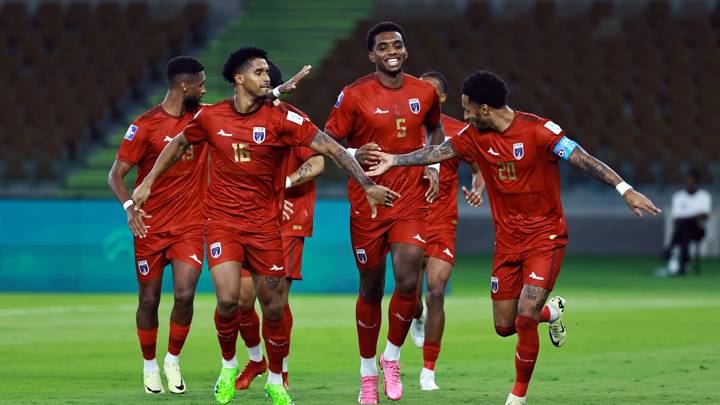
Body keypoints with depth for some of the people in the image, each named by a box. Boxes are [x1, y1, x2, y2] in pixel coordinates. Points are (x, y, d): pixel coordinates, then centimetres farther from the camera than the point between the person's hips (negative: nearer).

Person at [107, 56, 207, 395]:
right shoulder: (146, 125, -9)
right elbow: (116, 175, -8)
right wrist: (129, 207, -24)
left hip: (190, 226, 2)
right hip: (151, 227, -2)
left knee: (185, 294, -12)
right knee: (149, 299, 5)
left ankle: (173, 361, 9)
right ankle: (149, 366, 24)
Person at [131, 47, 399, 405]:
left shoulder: (280, 118, -9)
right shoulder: (210, 117, -1)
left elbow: (331, 147, -12)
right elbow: (178, 144, 18)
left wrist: (367, 185, -19)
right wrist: (148, 183, 18)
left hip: (264, 223, 0)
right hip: (222, 220, 0)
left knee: (274, 307, 4)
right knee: (227, 298, -17)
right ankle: (228, 366, 10)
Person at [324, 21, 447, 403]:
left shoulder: (424, 92, 3)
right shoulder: (354, 95, -7)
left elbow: (436, 129, 23)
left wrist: (434, 167, 8)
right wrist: (354, 155, -22)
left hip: (411, 200, 1)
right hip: (367, 202, -1)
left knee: (408, 281, -15)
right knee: (371, 289, 8)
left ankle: (392, 358, 9)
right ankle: (368, 372, 24)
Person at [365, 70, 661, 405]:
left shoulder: (538, 131, -18)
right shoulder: (476, 136, 0)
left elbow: (584, 160, -21)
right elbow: (438, 152, 9)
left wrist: (624, 190, -28)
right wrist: (395, 160, 9)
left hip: (546, 238, -6)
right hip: (507, 240, 6)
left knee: (525, 320, -16)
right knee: (504, 326, 6)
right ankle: (551, 310, 37)